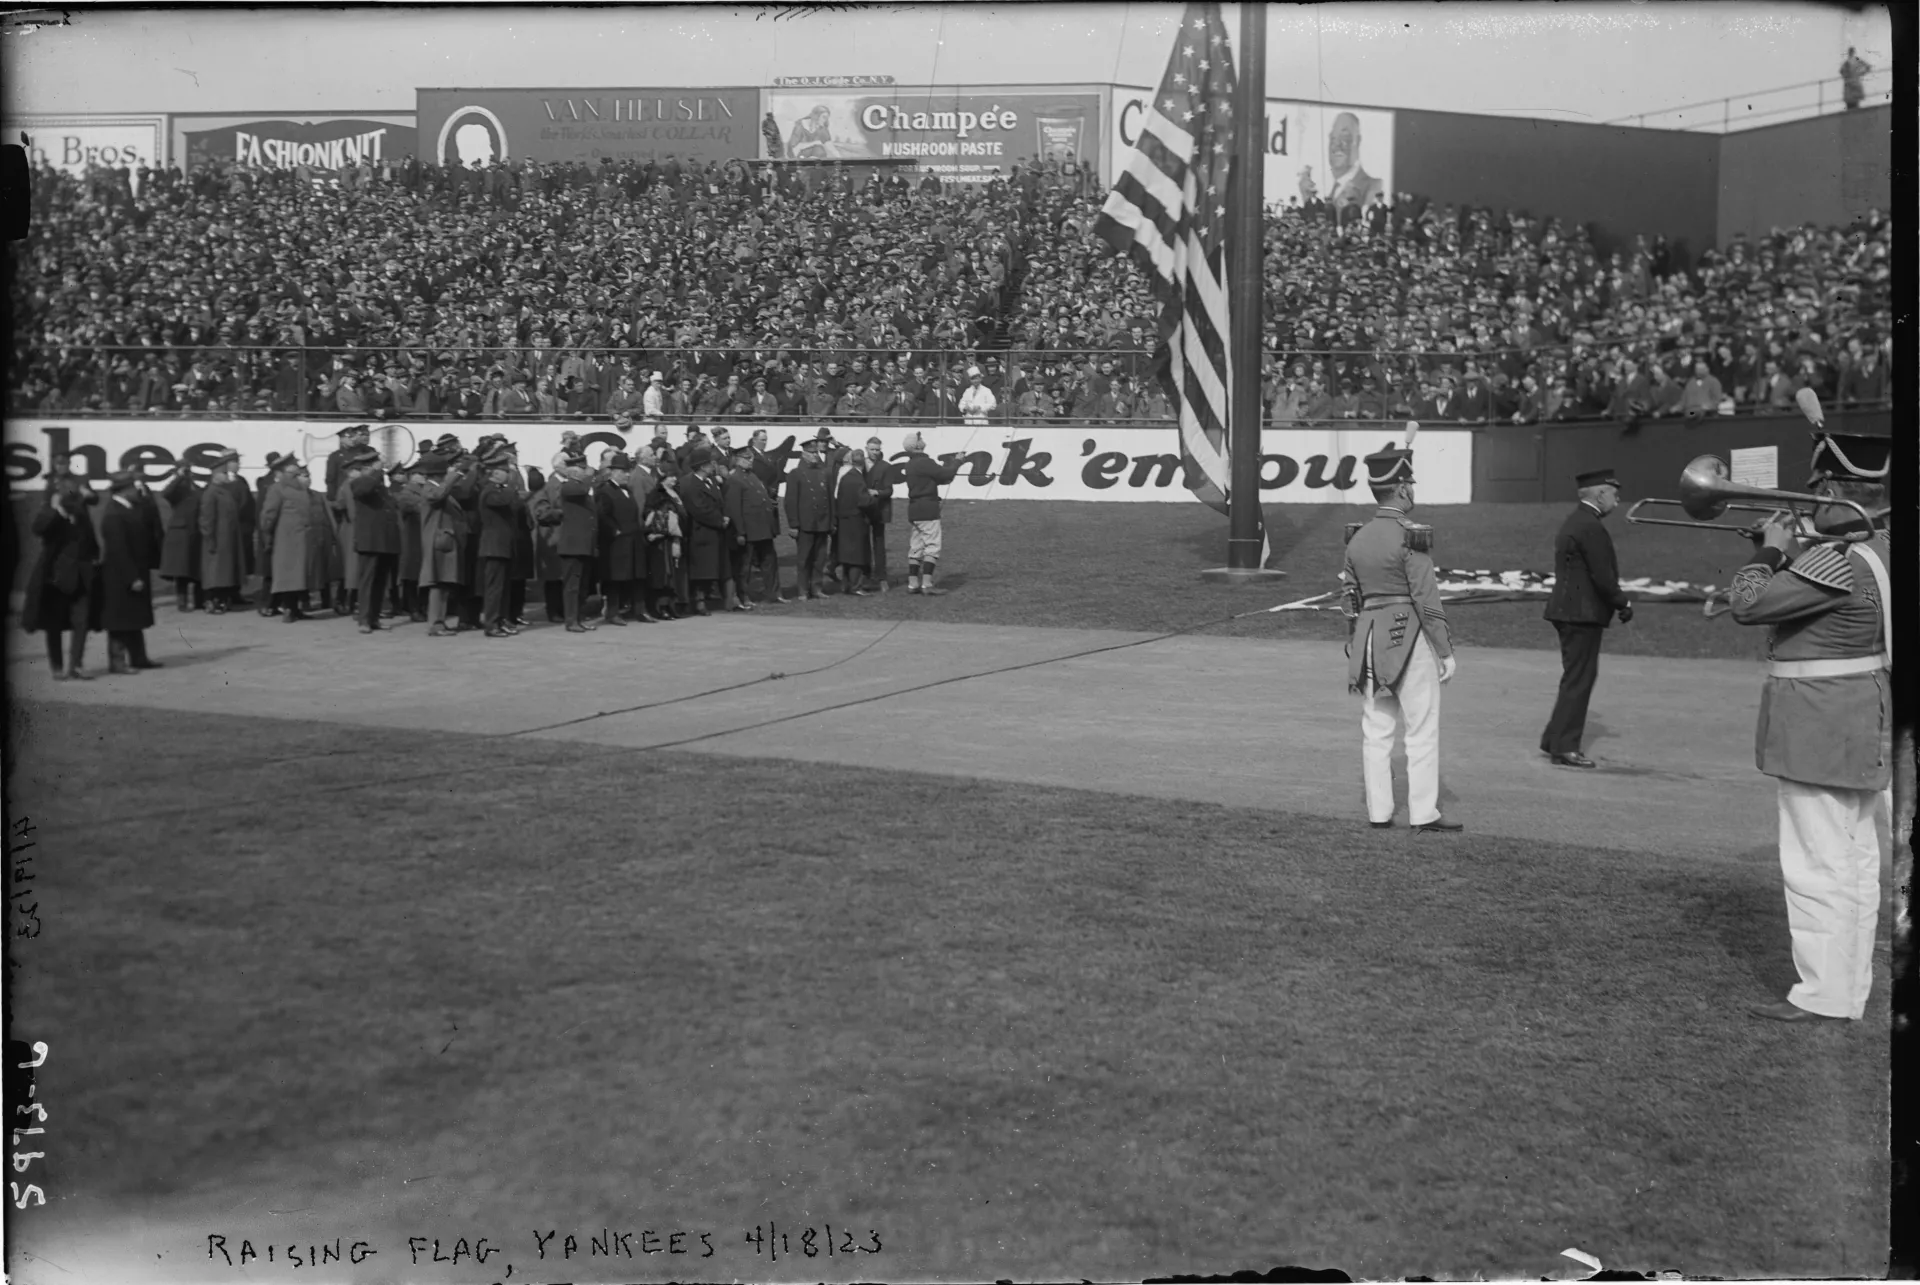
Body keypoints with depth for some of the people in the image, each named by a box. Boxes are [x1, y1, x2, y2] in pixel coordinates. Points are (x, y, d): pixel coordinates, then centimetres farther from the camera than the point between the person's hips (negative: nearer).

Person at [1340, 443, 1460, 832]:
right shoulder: (1410, 537, -13)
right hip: (1410, 639, -6)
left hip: (1370, 638, 6)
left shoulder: (1358, 539, 7)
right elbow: (1427, 600, -15)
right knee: (1422, 730, 0)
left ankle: (1378, 812, 12)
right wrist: (1446, 652, -10)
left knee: (1376, 730, 9)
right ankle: (1423, 813, 1)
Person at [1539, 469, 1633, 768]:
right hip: (1583, 612, -10)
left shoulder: (1574, 522, 16)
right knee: (1579, 679, -4)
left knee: (1576, 677, 16)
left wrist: (1618, 601, 13)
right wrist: (1623, 603, -6)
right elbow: (1603, 577, -20)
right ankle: (1564, 747, -1)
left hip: (1569, 610, 10)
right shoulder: (1591, 527, -16)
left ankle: (1554, 740, 20)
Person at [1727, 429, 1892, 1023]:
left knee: (1818, 863, -3)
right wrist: (1791, 549, 9)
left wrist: (1769, 550, -5)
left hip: (1821, 728, -10)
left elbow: (1748, 605, -19)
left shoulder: (1835, 562, -21)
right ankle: (1851, 988, 24)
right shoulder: (1882, 550, 8)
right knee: (1857, 860, 15)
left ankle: (1823, 995, 2)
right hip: (1866, 728, 10)